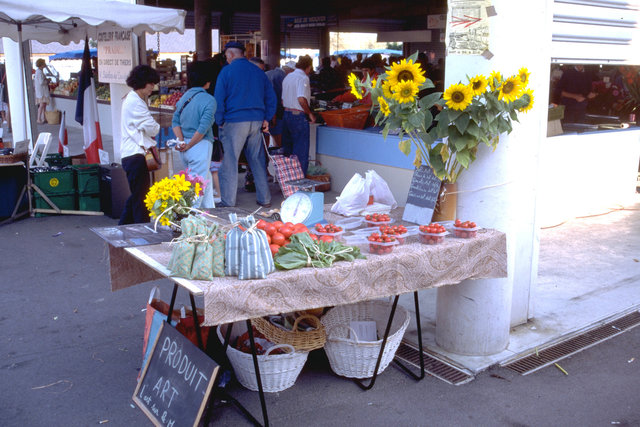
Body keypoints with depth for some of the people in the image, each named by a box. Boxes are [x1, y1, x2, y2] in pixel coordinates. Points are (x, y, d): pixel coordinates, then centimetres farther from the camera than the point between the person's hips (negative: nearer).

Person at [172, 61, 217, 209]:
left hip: (185, 150, 8)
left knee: (207, 180, 23)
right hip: (200, 146, -8)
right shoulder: (209, 100, -12)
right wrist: (189, 145, -12)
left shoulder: (184, 97, 9)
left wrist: (181, 141, -4)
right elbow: (203, 127, -19)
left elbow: (175, 121, 4)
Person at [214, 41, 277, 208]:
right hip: (257, 122, 5)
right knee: (257, 160, 12)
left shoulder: (227, 71, -3)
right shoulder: (259, 71, 12)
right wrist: (267, 119, 12)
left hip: (234, 121, -5)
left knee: (229, 163, 0)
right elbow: (271, 97, 12)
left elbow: (219, 99, -6)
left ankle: (228, 203, 1)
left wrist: (220, 122, 2)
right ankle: (264, 199, 16)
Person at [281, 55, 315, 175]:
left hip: (286, 114, 8)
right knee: (301, 150, -2)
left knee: (287, 148, 14)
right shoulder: (303, 78, -12)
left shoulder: (287, 77, 14)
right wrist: (310, 114, -14)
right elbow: (301, 99, -24)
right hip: (299, 116, -8)